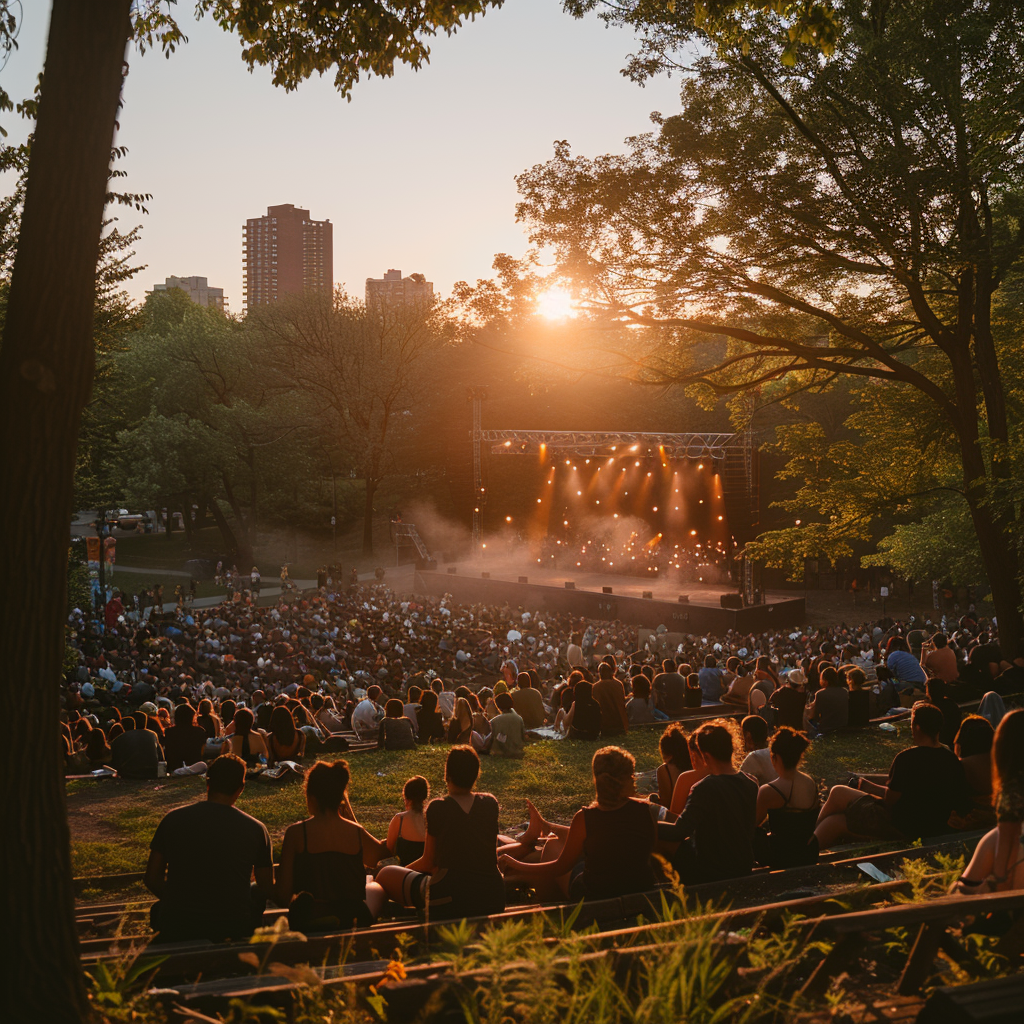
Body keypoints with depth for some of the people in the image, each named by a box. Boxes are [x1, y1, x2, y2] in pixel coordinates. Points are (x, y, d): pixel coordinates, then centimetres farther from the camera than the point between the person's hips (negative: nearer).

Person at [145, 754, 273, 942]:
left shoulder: (173, 819, -3)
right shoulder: (256, 829, -5)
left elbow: (152, 879, 3)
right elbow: (267, 889, 4)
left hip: (176, 929, 1)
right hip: (233, 930, 0)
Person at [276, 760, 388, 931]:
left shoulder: (296, 833, -11)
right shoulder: (357, 832, -5)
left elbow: (282, 897, -12)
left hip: (307, 923, -1)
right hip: (352, 922, 1)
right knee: (376, 888, 34)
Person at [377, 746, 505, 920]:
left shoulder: (437, 808, -6)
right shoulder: (491, 803, 5)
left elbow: (429, 862, 3)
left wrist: (403, 870, 21)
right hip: (493, 897, 5)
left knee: (386, 874, 10)